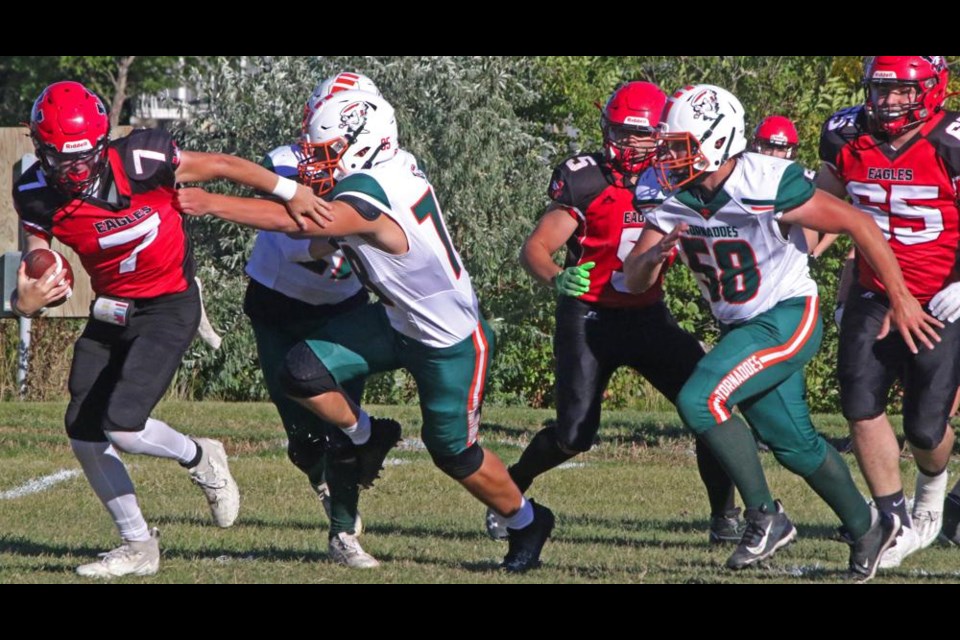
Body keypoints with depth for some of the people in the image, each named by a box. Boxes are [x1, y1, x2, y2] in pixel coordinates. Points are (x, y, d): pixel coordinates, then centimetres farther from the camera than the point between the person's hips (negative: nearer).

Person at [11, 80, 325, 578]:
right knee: (83, 435, 3)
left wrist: (292, 194, -2)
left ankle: (199, 460, 14)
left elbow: (222, 166, -12)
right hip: (110, 311, 6)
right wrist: (26, 300, -37)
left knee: (122, 428, -18)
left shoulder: (139, 162, -26)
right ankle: (137, 546, 21)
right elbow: (36, 267, -11)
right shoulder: (38, 196, -13)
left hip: (167, 308, -6)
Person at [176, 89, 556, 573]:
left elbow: (290, 221, -42)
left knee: (453, 452, 7)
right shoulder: (396, 165, -8)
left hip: (450, 342, -8)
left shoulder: (370, 200, -34)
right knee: (303, 372, -8)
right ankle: (365, 437, 20)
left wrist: (210, 203, -43)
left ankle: (527, 523, 33)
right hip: (397, 320, 8)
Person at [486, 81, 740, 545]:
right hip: (590, 318, -4)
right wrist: (557, 278, -36)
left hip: (649, 316, 4)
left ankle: (724, 517, -1)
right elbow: (534, 250, -15)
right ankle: (509, 489, 19)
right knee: (575, 434, -9)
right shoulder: (585, 182, -12)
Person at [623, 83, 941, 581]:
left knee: (700, 401, -23)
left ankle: (765, 517, -10)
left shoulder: (769, 187, -25)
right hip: (741, 329, 7)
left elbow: (857, 224, -17)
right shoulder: (677, 202, -6)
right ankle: (867, 527, 34)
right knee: (795, 445, 14)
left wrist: (901, 301, -12)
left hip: (786, 318, -7)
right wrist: (655, 254, -28)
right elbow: (633, 281, -3)